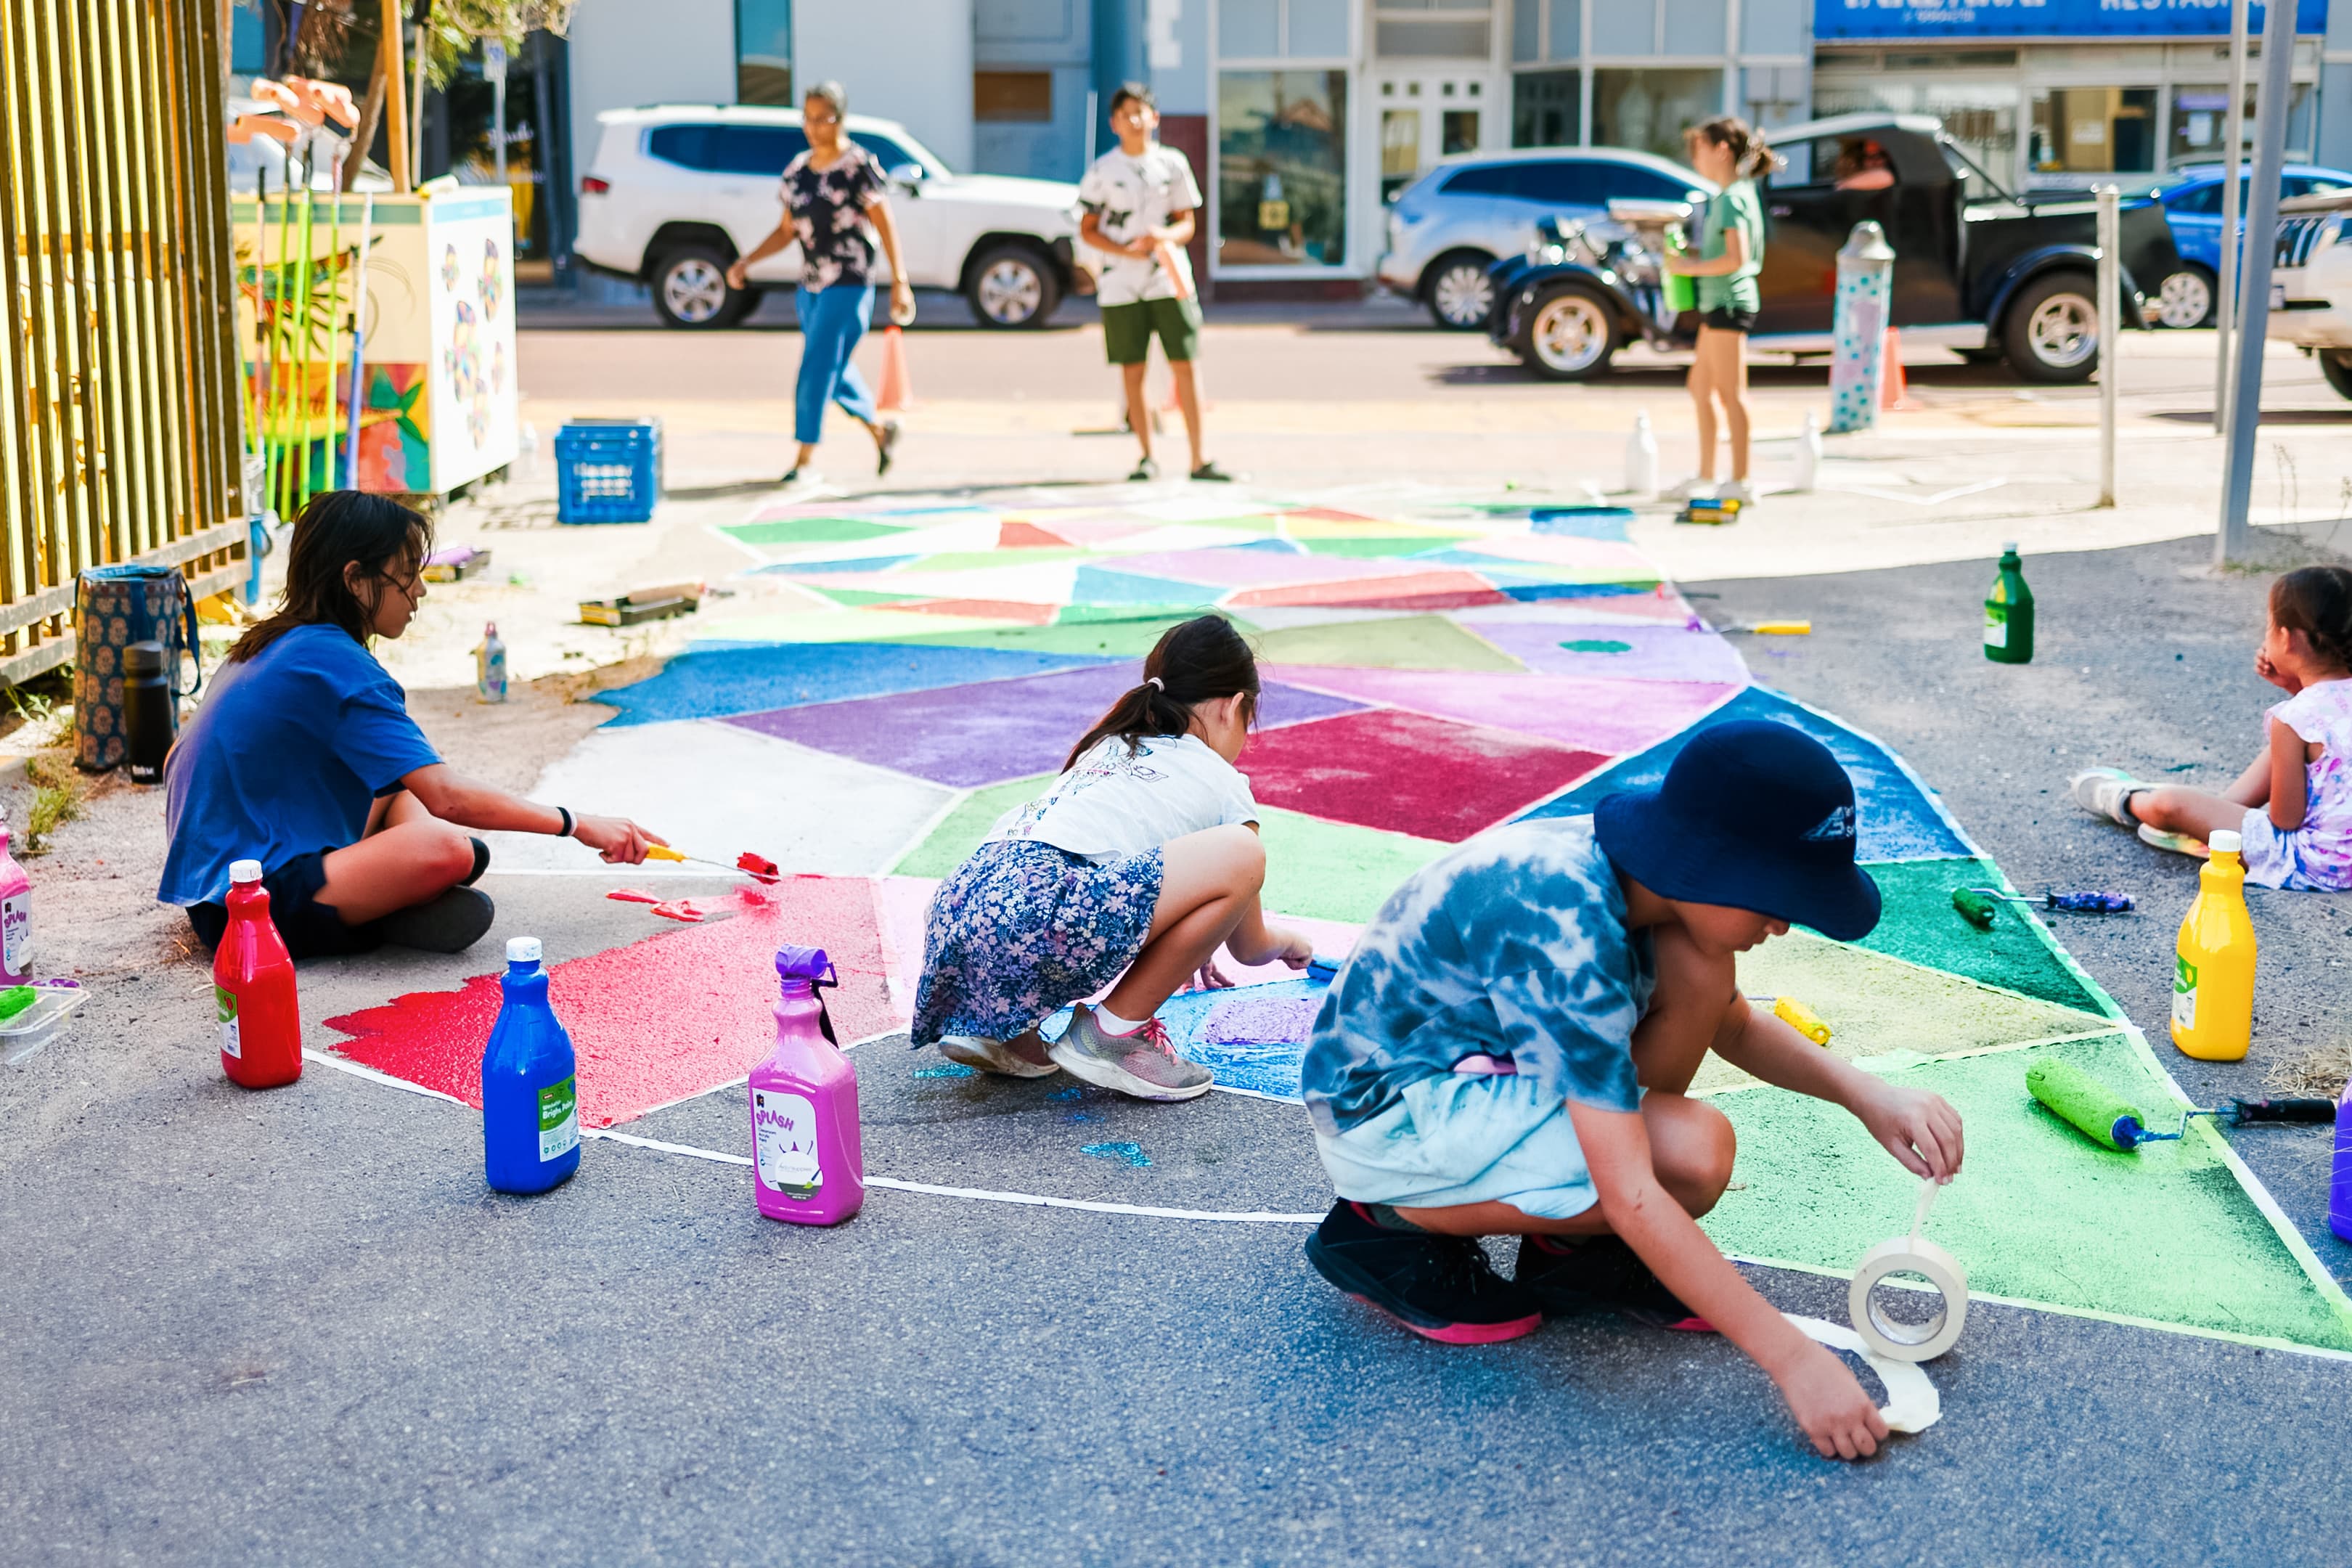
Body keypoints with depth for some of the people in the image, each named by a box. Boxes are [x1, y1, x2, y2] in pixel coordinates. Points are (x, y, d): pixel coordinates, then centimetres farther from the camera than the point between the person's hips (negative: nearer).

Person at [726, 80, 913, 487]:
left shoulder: (860, 166, -9)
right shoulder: (797, 170, 9)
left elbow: (886, 228, -9)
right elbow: (787, 230, 15)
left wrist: (900, 283, -12)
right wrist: (747, 262, 4)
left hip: (849, 286, -7)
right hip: (810, 287, 7)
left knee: (819, 367, -11)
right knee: (835, 374, 15)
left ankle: (806, 461, -7)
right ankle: (881, 428, 37)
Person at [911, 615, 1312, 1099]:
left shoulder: (1105, 748, 34)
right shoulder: (1222, 782, 17)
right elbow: (1249, 948, 27)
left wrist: (1185, 950, 66)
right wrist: (1287, 941, 50)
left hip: (957, 902, 8)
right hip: (1039, 914, -8)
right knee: (1241, 856, -3)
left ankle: (990, 1024, 17)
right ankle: (1113, 1031, 2)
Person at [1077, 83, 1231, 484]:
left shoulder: (1173, 164, 6)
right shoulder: (1102, 170, 2)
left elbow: (1187, 224, 8)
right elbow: (1087, 229, 4)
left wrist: (1165, 235, -14)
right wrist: (1123, 250, -13)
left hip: (1170, 279, 1)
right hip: (1121, 285, -1)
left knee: (1185, 366, -4)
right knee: (1132, 372, 2)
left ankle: (1198, 460, 0)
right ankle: (1146, 457, 12)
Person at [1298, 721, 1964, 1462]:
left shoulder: (1635, 871, -5)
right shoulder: (1565, 930, -32)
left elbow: (1733, 1025, 15)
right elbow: (1630, 1196, -34)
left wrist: (1863, 1092, -3)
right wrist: (1794, 1360, -33)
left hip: (1475, 1062, 9)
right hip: (1386, 1116, -9)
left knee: (1695, 967, -9)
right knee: (1692, 1156, -24)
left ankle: (1572, 1243, 3)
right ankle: (1393, 1228, -7)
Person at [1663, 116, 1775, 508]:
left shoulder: (1732, 199, -15)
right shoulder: (1734, 194, 14)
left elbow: (1736, 258, -24)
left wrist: (1692, 267, -17)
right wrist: (1691, 261, 8)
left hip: (1729, 302, -10)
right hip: (1717, 303, 10)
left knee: (1731, 393, -6)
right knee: (1700, 387, 16)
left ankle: (1740, 482, -3)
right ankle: (1706, 476, 23)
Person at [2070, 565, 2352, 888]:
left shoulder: (2292, 720, -22)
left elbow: (2285, 819, -16)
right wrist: (2293, 686, 7)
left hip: (2311, 864, -8)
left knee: (2168, 804, 0)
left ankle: (2127, 802, 34)